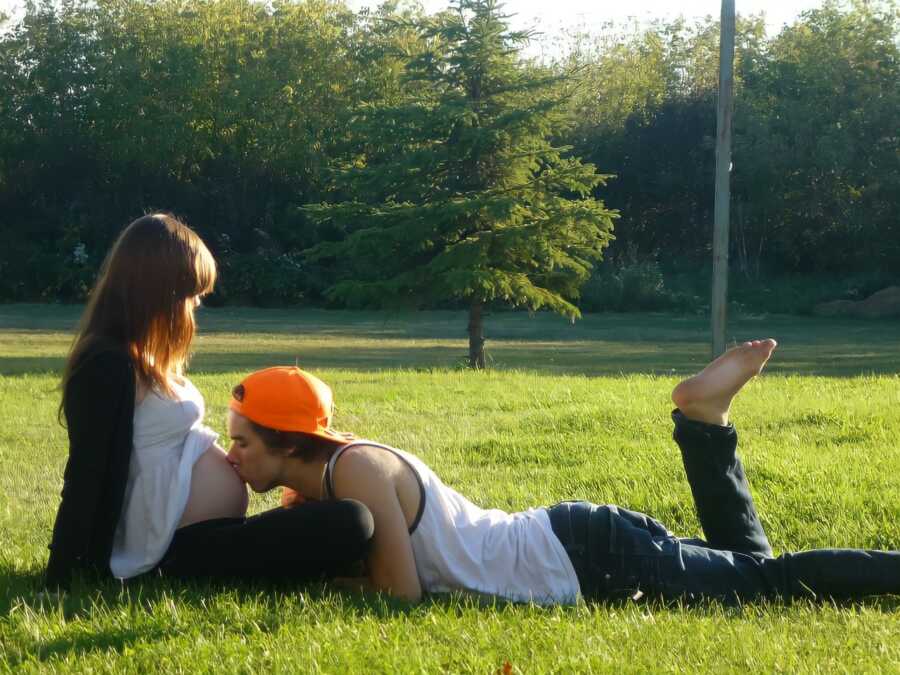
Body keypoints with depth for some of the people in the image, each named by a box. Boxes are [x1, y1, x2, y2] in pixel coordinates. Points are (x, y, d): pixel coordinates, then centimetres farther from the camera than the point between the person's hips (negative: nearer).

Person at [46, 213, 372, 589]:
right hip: (185, 548, -11)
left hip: (209, 534, 11)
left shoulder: (142, 362, 14)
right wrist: (60, 583, -18)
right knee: (350, 524, -19)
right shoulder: (110, 367, -17)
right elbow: (85, 480, -19)